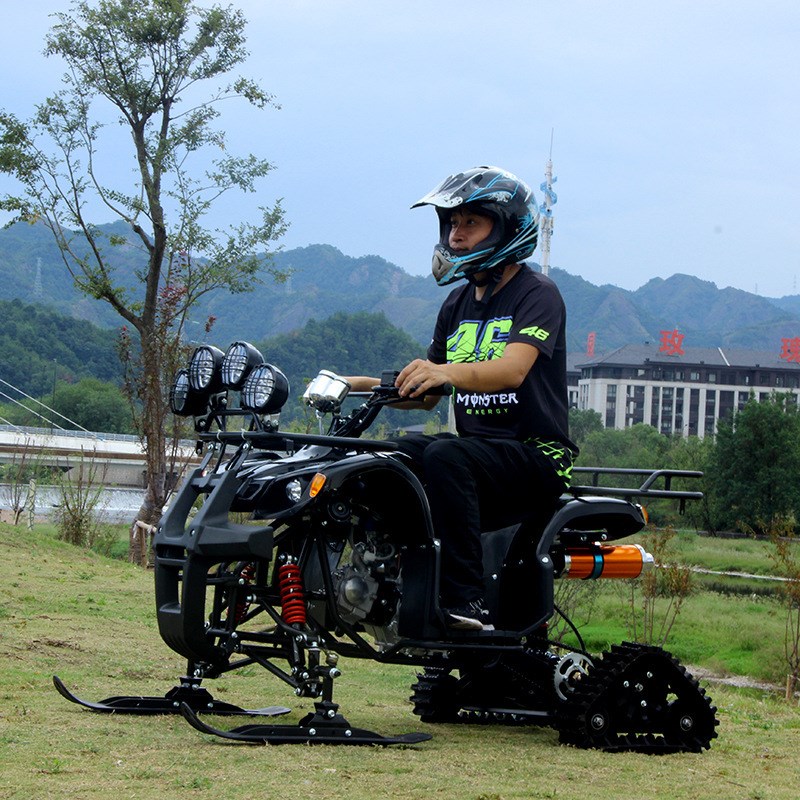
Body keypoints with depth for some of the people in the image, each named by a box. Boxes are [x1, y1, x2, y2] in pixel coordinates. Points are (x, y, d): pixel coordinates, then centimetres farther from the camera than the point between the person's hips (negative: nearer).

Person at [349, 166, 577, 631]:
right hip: (475, 445, 7)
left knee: (444, 457, -34)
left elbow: (513, 369, -26)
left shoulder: (538, 294, -6)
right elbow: (425, 395, 18)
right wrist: (366, 385, -1)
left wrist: (446, 371, -44)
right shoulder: (458, 304, 17)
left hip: (535, 453, -7)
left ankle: (467, 600, -34)